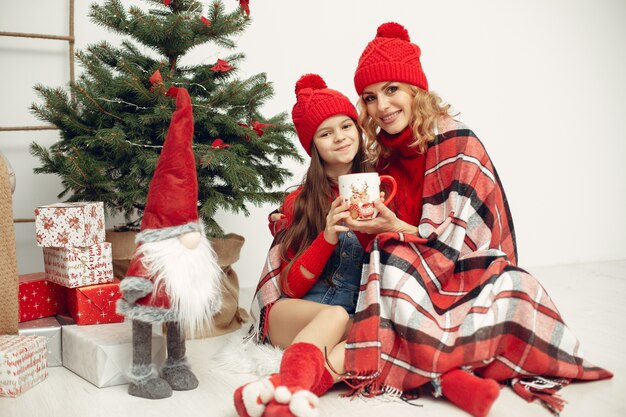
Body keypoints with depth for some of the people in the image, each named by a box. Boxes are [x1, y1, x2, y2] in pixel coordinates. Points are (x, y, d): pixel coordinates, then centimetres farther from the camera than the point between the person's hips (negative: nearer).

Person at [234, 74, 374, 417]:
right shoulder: (299, 202, 5)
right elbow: (293, 286, -2)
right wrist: (328, 236, -17)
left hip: (365, 313, 1)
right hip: (293, 313, 0)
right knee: (335, 315, -34)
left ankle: (279, 389, -47)